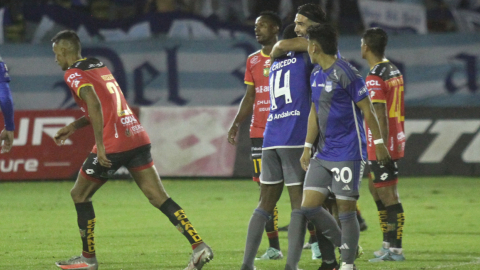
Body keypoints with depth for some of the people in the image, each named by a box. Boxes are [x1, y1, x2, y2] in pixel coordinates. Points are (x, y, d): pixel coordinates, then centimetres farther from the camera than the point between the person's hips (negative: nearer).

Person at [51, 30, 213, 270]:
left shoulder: (74, 74, -3)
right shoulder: (99, 66, 22)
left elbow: (94, 104, -21)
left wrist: (100, 146, -23)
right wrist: (73, 127, 35)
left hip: (113, 144, -7)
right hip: (138, 138, 7)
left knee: (79, 195, 12)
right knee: (159, 197, 2)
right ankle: (199, 246, -11)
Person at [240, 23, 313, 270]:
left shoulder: (275, 65, 21)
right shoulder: (303, 60, 2)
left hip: (270, 141, 6)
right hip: (295, 141, -6)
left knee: (265, 204, 8)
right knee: (299, 203, -4)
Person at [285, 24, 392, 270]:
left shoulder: (346, 74, -13)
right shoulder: (315, 75, 12)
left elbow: (367, 110, -10)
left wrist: (379, 144, -9)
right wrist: (307, 147, 14)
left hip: (348, 154, -8)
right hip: (323, 155, 8)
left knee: (346, 210, -4)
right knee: (309, 206, 2)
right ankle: (344, 246, 19)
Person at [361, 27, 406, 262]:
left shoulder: (375, 78, -17)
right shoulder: (394, 71, 12)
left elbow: (380, 117, -21)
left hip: (382, 145, -10)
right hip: (395, 140, 10)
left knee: (388, 195, -7)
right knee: (376, 189, 19)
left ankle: (395, 249, -6)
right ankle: (388, 243, 22)